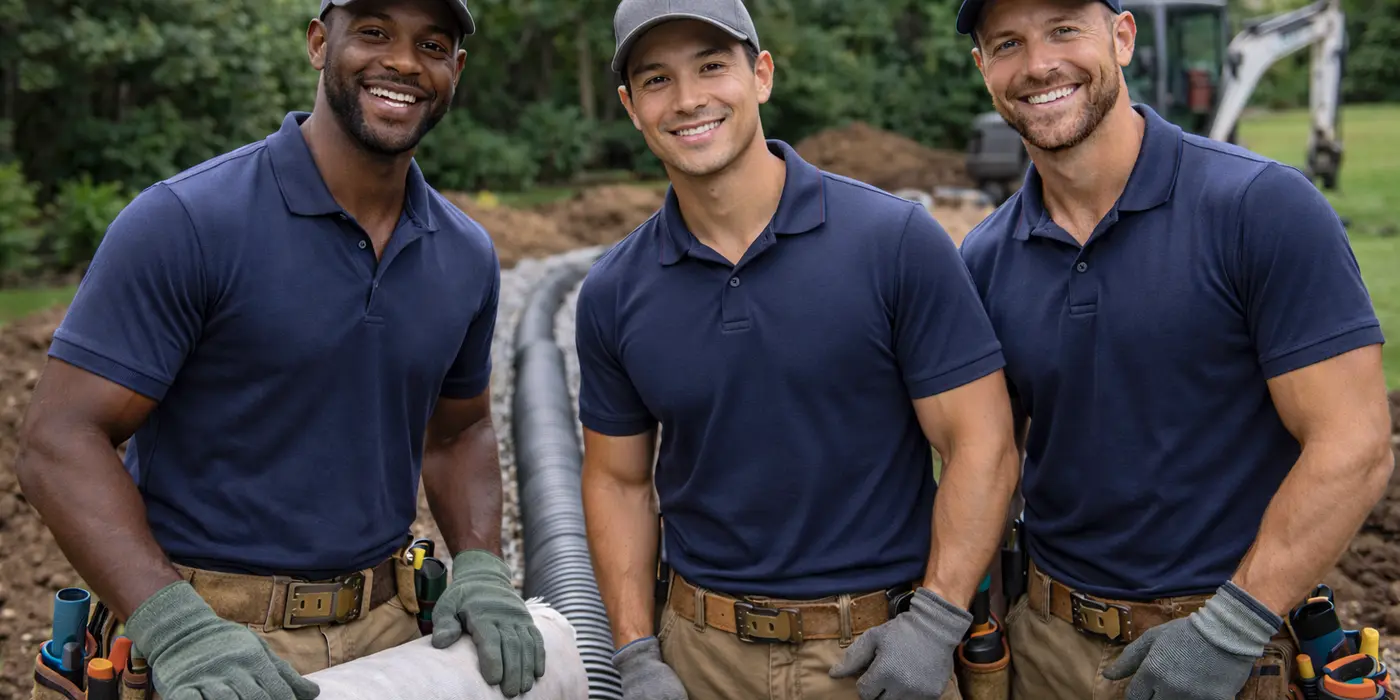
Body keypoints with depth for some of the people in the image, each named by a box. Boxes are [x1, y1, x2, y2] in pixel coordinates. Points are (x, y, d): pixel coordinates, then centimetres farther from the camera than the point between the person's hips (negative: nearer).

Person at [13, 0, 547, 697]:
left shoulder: (466, 256, 2)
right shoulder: (185, 222, -15)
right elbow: (61, 439, -17)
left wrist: (481, 569, -3)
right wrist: (177, 629, -28)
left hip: (387, 630, 5)